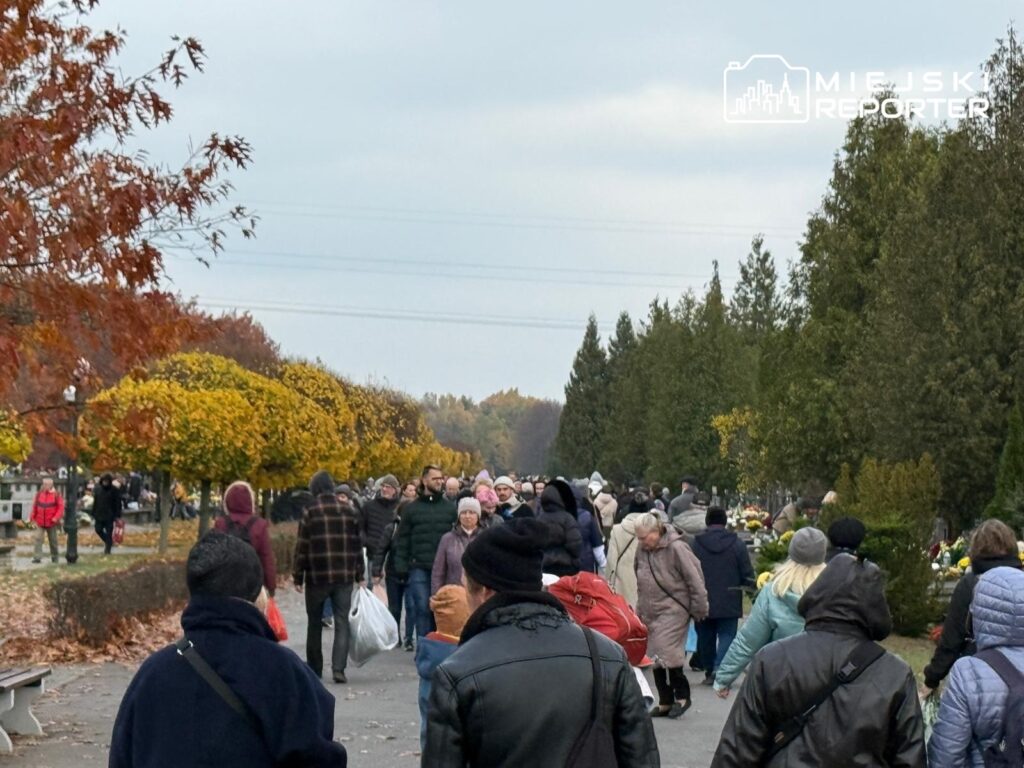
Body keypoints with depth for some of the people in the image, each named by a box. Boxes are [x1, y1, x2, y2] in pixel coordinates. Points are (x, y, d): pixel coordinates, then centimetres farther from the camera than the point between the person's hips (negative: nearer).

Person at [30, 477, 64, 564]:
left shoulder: (56, 495, -6)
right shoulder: (39, 494, 2)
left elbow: (61, 507, -7)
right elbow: (34, 506, 7)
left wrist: (56, 517, -17)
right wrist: (32, 517, 5)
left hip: (51, 523, -1)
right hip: (40, 522, 2)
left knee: (53, 540, 10)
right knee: (38, 539, -8)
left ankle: (54, 557, 22)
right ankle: (37, 557, -9)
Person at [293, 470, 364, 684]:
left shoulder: (310, 512, -6)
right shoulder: (349, 511, 5)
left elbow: (302, 547, -7)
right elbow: (358, 545, 8)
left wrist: (298, 577, 0)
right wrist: (359, 575, 15)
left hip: (317, 577, -2)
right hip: (344, 578, 2)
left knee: (314, 624, 12)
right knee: (342, 622, 2)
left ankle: (315, 669, 18)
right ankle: (338, 668, -11)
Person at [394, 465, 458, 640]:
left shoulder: (450, 508, 9)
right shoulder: (411, 508, 8)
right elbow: (403, 540, 6)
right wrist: (401, 566, -3)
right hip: (419, 568, -1)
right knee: (422, 607, -4)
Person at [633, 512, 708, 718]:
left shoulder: (676, 548, -15)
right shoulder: (642, 551, 6)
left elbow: (695, 581, -12)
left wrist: (698, 610, -9)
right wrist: (640, 611, 19)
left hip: (673, 610, -7)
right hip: (651, 612, 7)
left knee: (667, 652, -15)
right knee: (655, 656, 8)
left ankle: (682, 696, 3)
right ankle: (665, 702, 17)